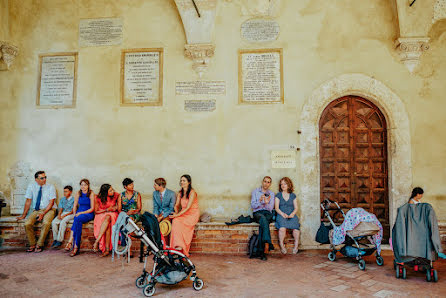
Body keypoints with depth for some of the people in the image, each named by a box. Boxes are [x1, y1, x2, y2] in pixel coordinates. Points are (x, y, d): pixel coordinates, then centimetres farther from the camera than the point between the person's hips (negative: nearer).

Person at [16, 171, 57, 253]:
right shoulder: (31, 186, -1)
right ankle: (32, 245, -4)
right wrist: (24, 215, 1)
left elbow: (51, 203, -9)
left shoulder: (50, 187, -7)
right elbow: (28, 201, 2)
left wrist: (43, 214, -19)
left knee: (46, 223, -32)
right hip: (36, 210, 3)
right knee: (27, 223, -23)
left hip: (49, 209, -3)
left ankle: (39, 245, -16)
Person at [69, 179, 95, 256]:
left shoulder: (91, 194, -5)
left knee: (78, 219, -34)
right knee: (78, 222, -31)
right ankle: (76, 247, -34)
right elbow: (75, 206, 14)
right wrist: (74, 214, -3)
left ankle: (70, 241, -28)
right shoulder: (78, 193, 9)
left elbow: (92, 208, -7)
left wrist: (81, 213, -16)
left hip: (89, 214, -3)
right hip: (79, 213, 3)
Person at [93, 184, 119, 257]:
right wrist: (107, 210, -12)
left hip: (112, 215, 1)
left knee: (107, 218, -37)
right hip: (101, 215, 0)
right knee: (108, 224, -35)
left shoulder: (116, 195, -5)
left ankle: (96, 242, -37)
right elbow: (96, 211, -1)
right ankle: (107, 249, -37)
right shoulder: (98, 198, -7)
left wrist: (116, 207, -10)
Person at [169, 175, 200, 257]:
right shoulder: (180, 193, 10)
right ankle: (178, 245, -29)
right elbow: (176, 205, 12)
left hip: (192, 214, -5)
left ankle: (180, 245, -23)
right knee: (175, 221, -27)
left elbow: (188, 207, -19)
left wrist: (177, 215, -24)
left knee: (177, 221, -30)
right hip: (183, 213, 6)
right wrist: (176, 212, -10)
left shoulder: (192, 192, -12)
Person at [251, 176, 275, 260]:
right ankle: (267, 245, -52)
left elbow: (271, 208, 7)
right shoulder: (255, 191, 12)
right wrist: (260, 201, -17)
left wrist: (266, 203, -15)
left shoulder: (271, 194, 16)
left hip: (268, 213, 1)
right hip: (257, 213, -1)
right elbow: (253, 206, 2)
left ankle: (264, 250, -41)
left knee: (262, 224, -34)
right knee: (263, 219, -39)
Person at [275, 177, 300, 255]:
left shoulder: (293, 196, 17)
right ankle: (281, 245, -17)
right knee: (282, 227, -33)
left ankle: (296, 245, -15)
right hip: (281, 215, -1)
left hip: (292, 215, 1)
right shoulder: (278, 195, 13)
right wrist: (283, 214, -13)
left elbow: (296, 208, 12)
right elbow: (277, 208, 5)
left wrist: (293, 213, -9)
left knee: (296, 227, -30)